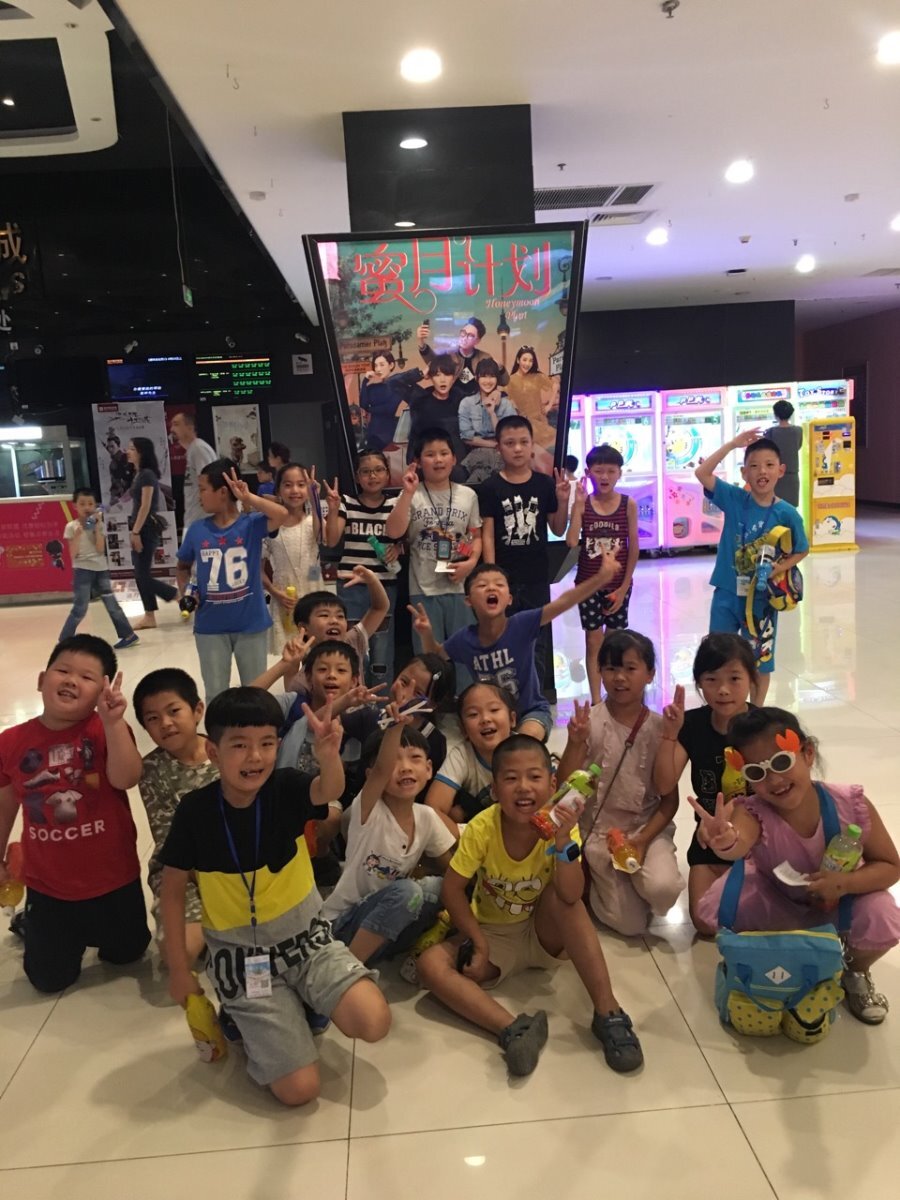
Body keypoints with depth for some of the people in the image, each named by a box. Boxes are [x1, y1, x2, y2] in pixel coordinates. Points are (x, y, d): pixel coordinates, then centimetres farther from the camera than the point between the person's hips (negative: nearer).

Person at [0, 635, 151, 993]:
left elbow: (125, 779, -33)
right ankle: (33, 926, 45)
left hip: (112, 878, -1)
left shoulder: (108, 730, -16)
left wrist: (113, 721, -41)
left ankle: (89, 928, 50)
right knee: (50, 978, 15)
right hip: (48, 884, 1)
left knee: (126, 954, 19)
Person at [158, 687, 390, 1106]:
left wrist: (329, 755, -60)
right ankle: (247, 1022, 19)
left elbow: (329, 792, -36)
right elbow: (172, 891, -2)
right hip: (243, 958, -1)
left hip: (306, 939, 2)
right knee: (299, 1089, -9)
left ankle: (303, 1006, 11)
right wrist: (179, 969, 0)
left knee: (374, 1023, -20)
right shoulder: (195, 811, -14)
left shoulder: (285, 788, -13)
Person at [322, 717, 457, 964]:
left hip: (386, 930, 4)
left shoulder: (427, 818, -3)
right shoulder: (368, 811, -19)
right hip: (342, 926, -4)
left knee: (439, 886, -20)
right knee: (406, 891, -31)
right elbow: (381, 770, -40)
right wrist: (397, 726, -57)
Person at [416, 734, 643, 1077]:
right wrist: (479, 943, -19)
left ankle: (607, 1012, -27)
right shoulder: (483, 828, -21)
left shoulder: (561, 825, -22)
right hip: (494, 935, 1)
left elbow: (571, 896, -35)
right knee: (431, 965, -25)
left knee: (560, 894, -33)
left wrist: (563, 840, -48)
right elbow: (452, 888, -12)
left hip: (545, 936, 0)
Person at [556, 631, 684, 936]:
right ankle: (600, 879, 24)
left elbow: (670, 799, -2)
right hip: (599, 829, -1)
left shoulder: (660, 727, -6)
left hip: (648, 827, 1)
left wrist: (643, 839, -17)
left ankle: (632, 884, 8)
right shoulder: (590, 721, -9)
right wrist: (575, 742, -27)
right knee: (631, 925, -7)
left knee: (664, 888, -28)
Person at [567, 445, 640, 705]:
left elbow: (634, 548, -3)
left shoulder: (628, 504, -5)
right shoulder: (582, 504, -5)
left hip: (618, 584, 0)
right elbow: (571, 543, -17)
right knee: (593, 641, 5)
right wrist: (578, 504, -19)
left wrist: (624, 587, -5)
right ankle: (596, 700, 13)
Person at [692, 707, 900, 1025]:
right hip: (779, 906, 0)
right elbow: (739, 843, -57)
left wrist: (846, 882, -34)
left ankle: (854, 971, 7)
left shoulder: (851, 804, -28)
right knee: (715, 907, -23)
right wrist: (725, 840, -82)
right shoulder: (753, 813, -32)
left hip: (843, 902, 0)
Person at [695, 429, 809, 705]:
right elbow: (702, 473, -15)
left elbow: (802, 551, 1)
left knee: (760, 661, 14)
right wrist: (733, 444, -18)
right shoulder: (734, 499, -7)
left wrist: (778, 570, -17)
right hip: (727, 592, 1)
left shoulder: (787, 513, -10)